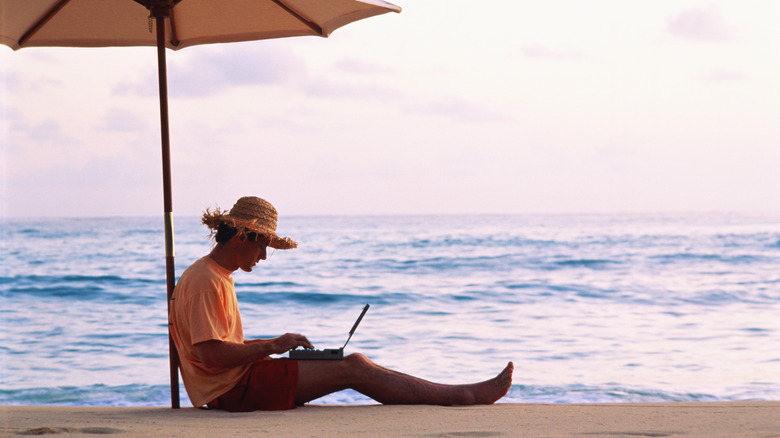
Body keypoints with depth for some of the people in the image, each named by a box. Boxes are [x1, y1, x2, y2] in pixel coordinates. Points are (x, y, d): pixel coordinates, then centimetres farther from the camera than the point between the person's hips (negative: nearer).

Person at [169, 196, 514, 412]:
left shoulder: (216, 277, 18)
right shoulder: (206, 281, -16)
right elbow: (209, 353, -24)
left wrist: (276, 344, 8)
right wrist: (272, 346, -15)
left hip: (236, 385, 10)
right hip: (231, 387, -10)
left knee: (353, 364, 5)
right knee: (351, 368, -13)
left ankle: (464, 394, 0)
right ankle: (467, 396, -8)